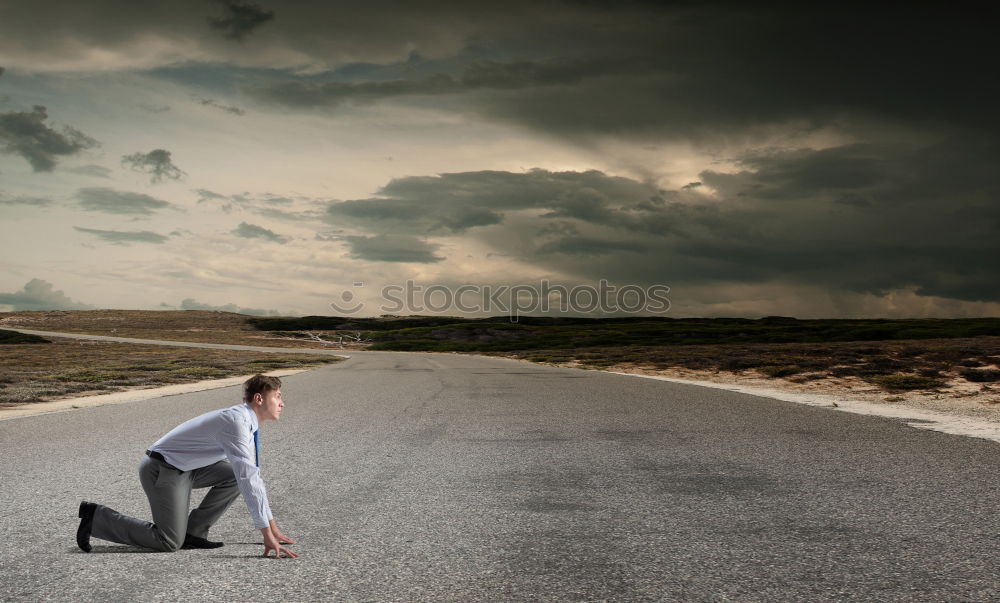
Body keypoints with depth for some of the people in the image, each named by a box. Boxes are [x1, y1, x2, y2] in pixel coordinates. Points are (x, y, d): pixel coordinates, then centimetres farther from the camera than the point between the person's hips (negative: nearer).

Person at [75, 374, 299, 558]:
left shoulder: (246, 422, 5)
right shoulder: (236, 422, -25)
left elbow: (253, 474, 13)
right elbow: (247, 480, -31)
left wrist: (271, 526, 12)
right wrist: (266, 533, -31)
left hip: (184, 468, 10)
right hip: (162, 470, -10)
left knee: (234, 475, 0)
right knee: (170, 542, -7)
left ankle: (193, 533, 6)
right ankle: (97, 518, 3)